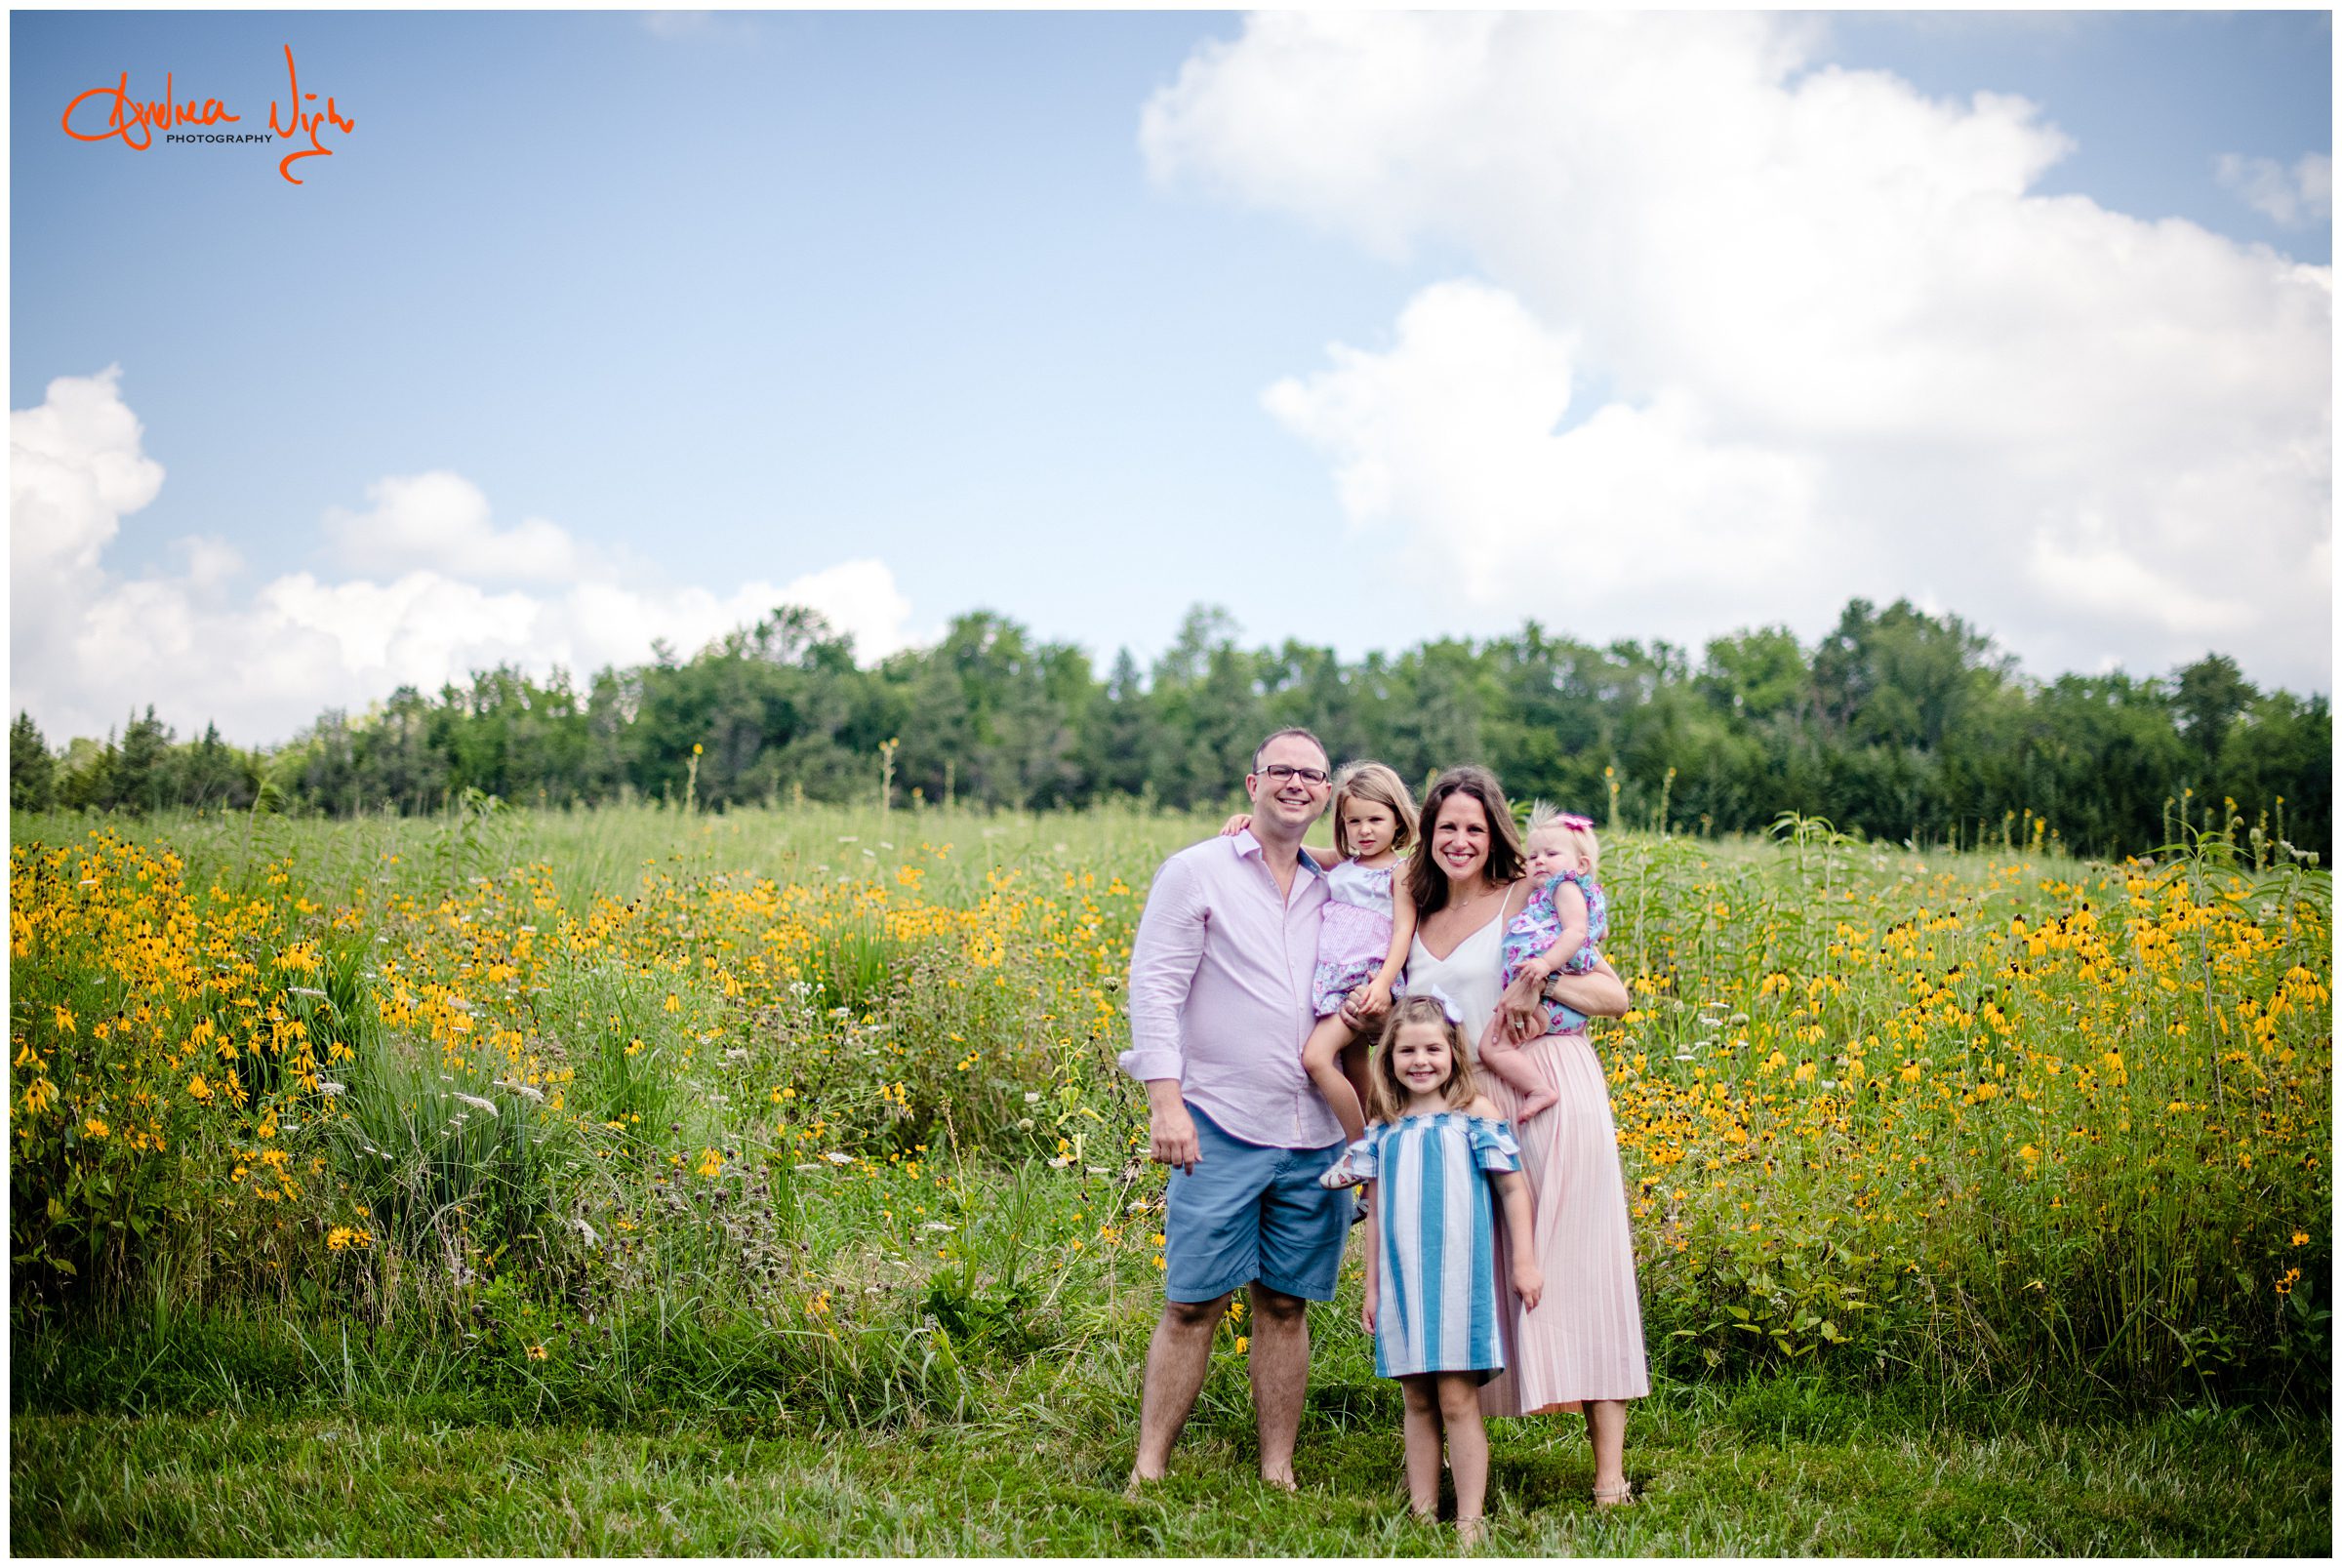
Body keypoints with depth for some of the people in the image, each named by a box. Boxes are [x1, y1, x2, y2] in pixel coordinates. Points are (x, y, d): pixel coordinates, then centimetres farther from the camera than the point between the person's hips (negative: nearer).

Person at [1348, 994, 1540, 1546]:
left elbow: (1513, 1187, 0)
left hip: (1458, 1278, -4)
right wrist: (1371, 1288, 14)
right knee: (1417, 1403, 8)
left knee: (1457, 1400, -6)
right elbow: (1375, 1213, 14)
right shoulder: (1383, 1129, 9)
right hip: (1401, 1283, 4)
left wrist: (1524, 1261, -3)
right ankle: (1421, 1514, 13)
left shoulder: (1474, 1113, -1)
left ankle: (1469, 1520, -1)